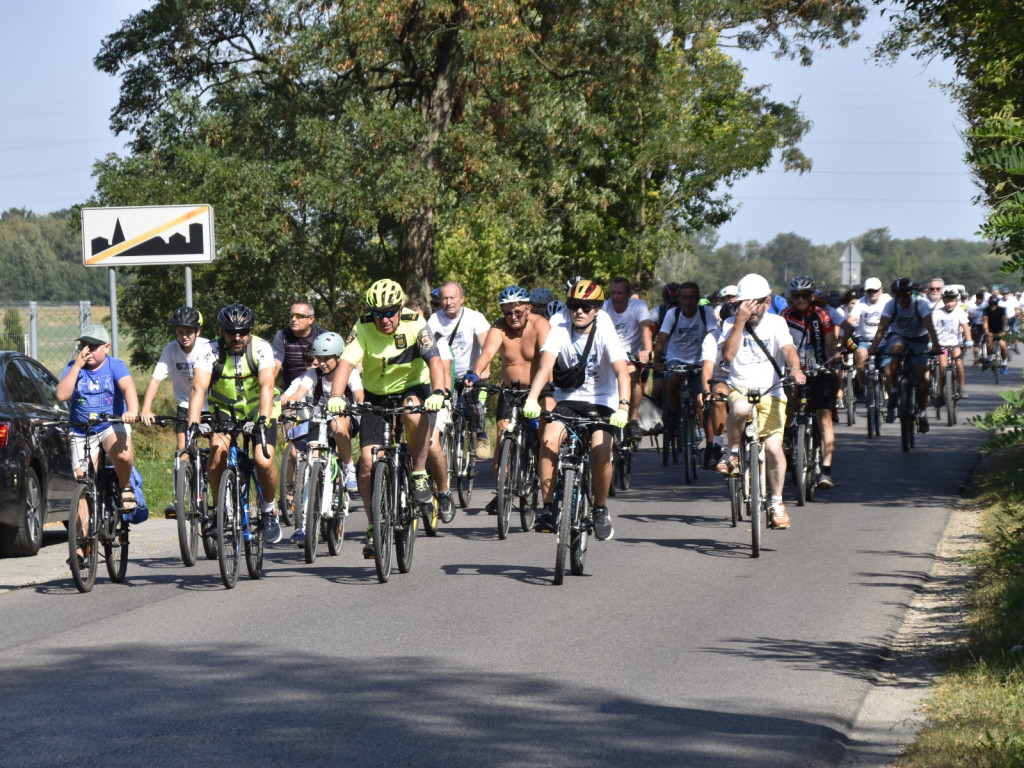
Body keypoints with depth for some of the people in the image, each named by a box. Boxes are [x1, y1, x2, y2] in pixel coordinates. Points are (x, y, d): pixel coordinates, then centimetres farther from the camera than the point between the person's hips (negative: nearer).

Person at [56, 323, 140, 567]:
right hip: (82, 432, 2)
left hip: (113, 426, -2)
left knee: (122, 453, -37)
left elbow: (128, 387, -22)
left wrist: (132, 411, -42)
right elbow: (62, 395, -12)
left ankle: (125, 487, -5)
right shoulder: (73, 368, 3)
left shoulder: (115, 366, -3)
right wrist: (77, 365, -15)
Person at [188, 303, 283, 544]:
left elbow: (266, 385, -32)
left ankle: (269, 510, 5)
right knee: (217, 452, -23)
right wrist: (193, 423, -44)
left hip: (258, 411, -1)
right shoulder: (212, 351, -18)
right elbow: (198, 388, -29)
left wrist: (264, 420, -48)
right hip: (225, 411, 1)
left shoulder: (261, 348, -20)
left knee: (263, 461, -21)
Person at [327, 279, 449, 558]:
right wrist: (336, 396, -48)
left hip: (412, 388, -1)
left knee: (415, 415, -38)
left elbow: (435, 360, -30)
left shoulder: (415, 324, -19)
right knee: (368, 460, -10)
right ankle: (373, 527, 6)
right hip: (376, 396, 1)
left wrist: (437, 393, -49)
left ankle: (419, 474, -15)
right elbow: (346, 362, -30)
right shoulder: (364, 328, -18)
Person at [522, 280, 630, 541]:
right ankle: (548, 508, -15)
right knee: (549, 440, -25)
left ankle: (600, 509, -2)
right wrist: (532, 399, -41)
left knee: (600, 450, -26)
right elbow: (545, 365, -23)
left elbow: (622, 372, -24)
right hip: (568, 399, 2)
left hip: (601, 403, -2)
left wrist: (623, 407, -40)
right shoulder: (560, 333, -8)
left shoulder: (605, 333, -12)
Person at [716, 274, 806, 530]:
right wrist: (740, 322, -17)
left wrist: (795, 368, -35)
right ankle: (732, 453, -11)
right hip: (740, 389, -1)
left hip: (771, 393, 1)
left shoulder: (776, 323, 3)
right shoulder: (731, 324, 4)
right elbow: (728, 355, -12)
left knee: (774, 447, -14)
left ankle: (777, 502, 6)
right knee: (740, 408, -39)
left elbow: (788, 349, -14)